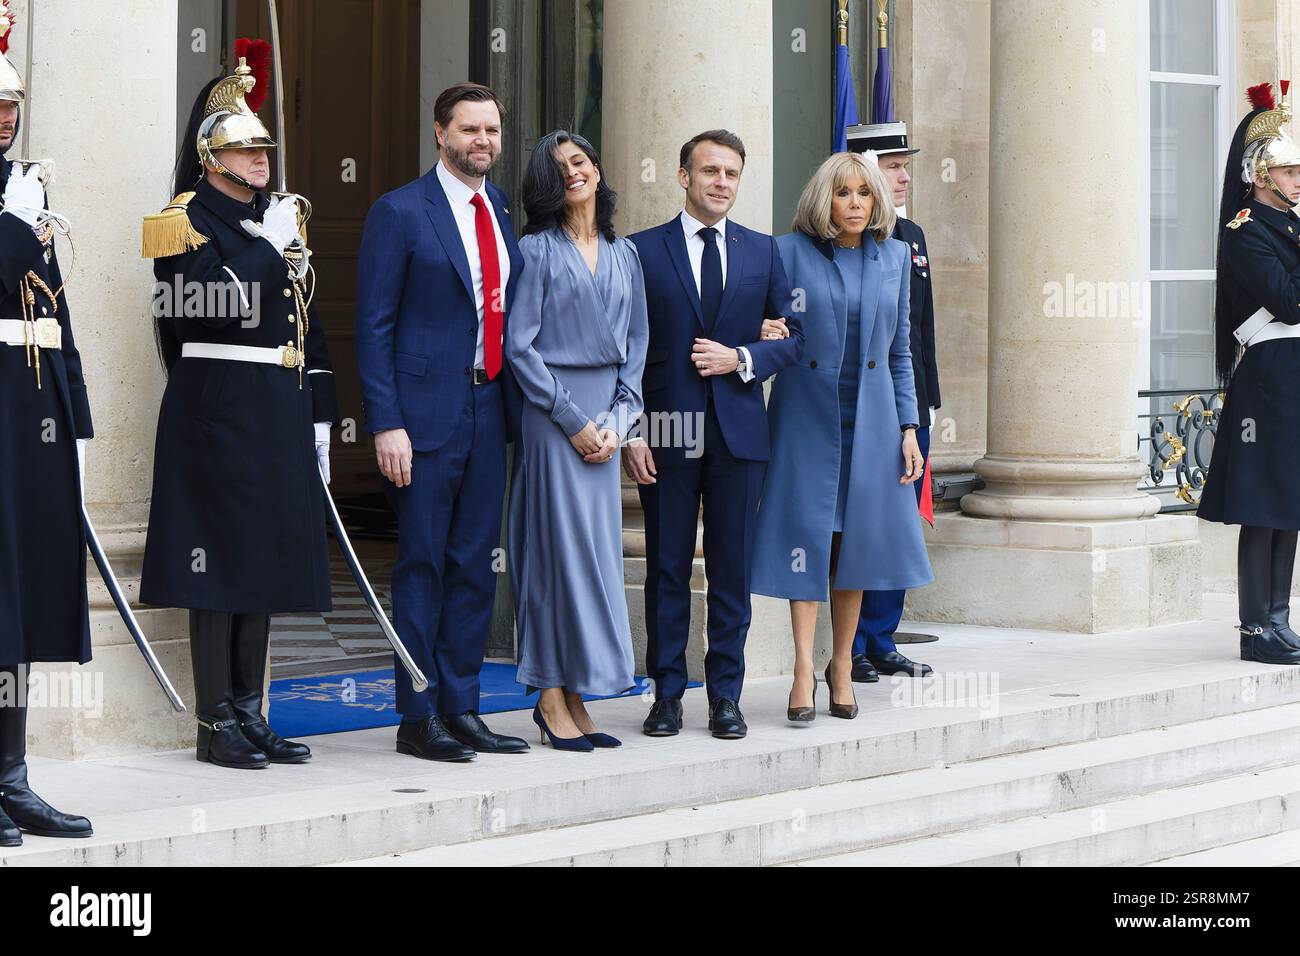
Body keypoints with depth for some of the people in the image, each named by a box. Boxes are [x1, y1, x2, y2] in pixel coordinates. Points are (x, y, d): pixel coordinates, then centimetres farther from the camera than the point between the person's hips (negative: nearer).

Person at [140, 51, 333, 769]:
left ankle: (250, 714, 14)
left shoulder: (277, 221, 19)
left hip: (279, 413, 8)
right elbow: (221, 297, -22)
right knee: (219, 558, -6)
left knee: (265, 558, 9)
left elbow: (306, 326, 19)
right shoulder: (189, 221, -5)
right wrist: (269, 247, -11)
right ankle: (216, 723, -3)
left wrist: (317, 416, 15)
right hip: (217, 407, -8)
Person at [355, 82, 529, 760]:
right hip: (426, 412, -6)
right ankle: (418, 718, 4)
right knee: (422, 565, -2)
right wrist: (386, 424, -14)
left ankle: (460, 708, 16)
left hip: (490, 408, 6)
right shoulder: (400, 213, -5)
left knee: (476, 565, 9)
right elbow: (373, 325, -7)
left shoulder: (508, 214, 13)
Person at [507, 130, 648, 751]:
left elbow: (636, 343, 14)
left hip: (606, 417, 5)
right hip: (552, 415, -5)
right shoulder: (537, 250, -2)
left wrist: (618, 418, 0)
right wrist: (573, 419, -11)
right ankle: (551, 697, -1)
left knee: (598, 552, 4)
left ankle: (576, 700, 9)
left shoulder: (624, 254, 14)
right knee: (558, 546, -7)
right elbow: (519, 345, -7)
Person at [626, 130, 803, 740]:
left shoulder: (762, 252, 10)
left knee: (732, 570, 4)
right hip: (666, 433, -2)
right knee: (667, 570, 3)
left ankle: (725, 695, 11)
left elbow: (792, 338, 11)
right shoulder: (643, 251, 2)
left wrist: (742, 360, -8)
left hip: (738, 432, 2)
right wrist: (629, 431, -6)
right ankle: (667, 694, 10)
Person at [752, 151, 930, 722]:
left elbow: (899, 350, 12)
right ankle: (804, 670, -9)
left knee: (857, 538, 6)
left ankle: (842, 664, 16)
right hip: (806, 412, -3)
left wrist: (908, 427, 8)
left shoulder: (893, 256, 8)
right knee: (806, 535, -7)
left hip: (870, 419, 3)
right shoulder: (791, 252, -3)